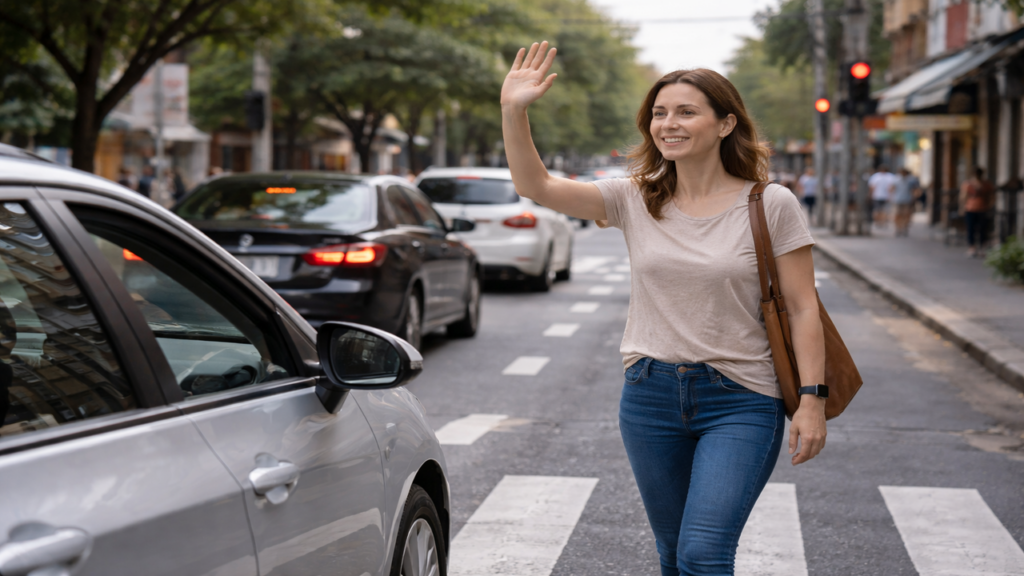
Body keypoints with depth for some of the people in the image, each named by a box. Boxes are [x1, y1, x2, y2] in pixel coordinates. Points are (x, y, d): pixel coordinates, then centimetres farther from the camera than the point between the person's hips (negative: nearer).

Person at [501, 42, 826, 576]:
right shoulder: (635, 200, 2)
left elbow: (802, 309, -4)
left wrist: (811, 400, -10)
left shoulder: (770, 205, -5)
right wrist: (513, 111, -20)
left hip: (740, 401, -4)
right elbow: (536, 185, -7)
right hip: (650, 395, 4)